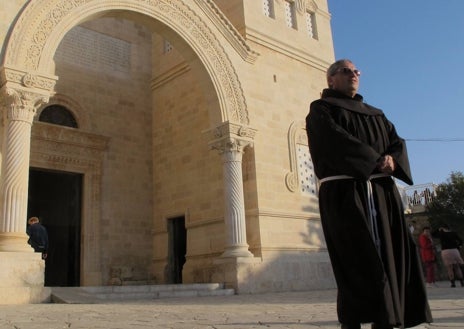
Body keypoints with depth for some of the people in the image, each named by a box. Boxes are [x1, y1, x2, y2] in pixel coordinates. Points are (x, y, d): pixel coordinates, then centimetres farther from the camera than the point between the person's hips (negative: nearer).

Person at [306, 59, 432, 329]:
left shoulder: (376, 114, 26)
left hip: (382, 193, 6)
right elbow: (335, 141, -11)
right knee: (355, 262, -12)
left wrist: (393, 160, -10)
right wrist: (375, 160, -13)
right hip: (343, 193, -6)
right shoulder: (321, 110, 7)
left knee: (389, 256, 1)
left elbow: (397, 142, 13)